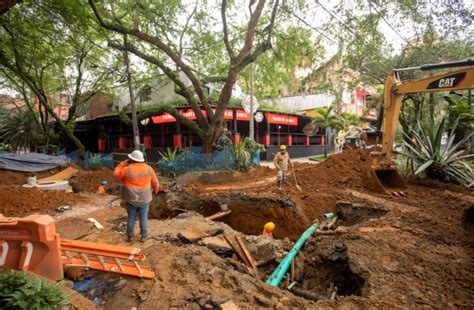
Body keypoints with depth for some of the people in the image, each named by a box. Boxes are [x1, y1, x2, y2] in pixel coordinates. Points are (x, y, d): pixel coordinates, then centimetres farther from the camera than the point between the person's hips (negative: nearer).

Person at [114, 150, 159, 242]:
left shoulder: (127, 169, -14)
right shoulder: (148, 168, -7)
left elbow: (116, 173, 5)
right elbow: (155, 182, 2)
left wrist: (124, 162, 3)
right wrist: (156, 189, 21)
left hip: (131, 198, 0)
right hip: (144, 198, 1)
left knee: (131, 217, 14)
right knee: (143, 217, 11)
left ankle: (130, 236, 23)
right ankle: (143, 236, 17)